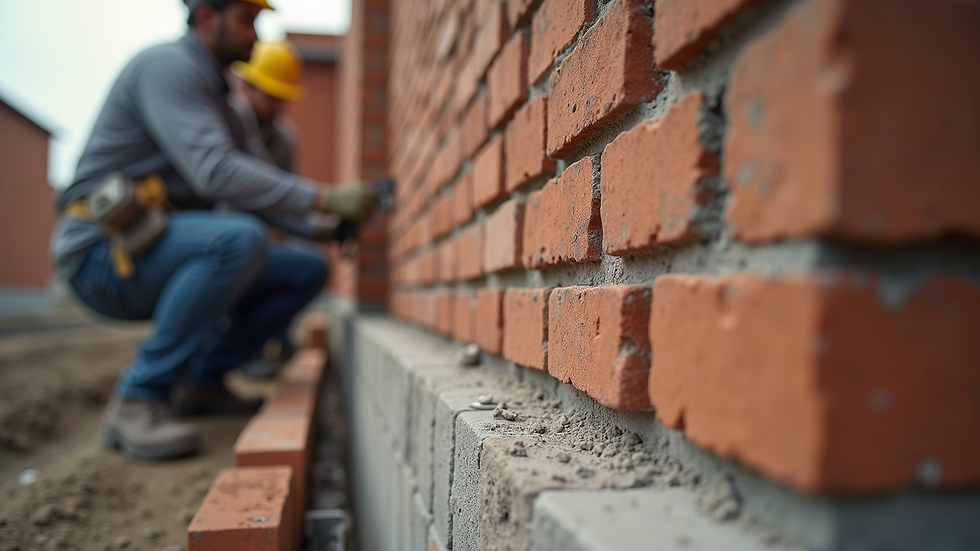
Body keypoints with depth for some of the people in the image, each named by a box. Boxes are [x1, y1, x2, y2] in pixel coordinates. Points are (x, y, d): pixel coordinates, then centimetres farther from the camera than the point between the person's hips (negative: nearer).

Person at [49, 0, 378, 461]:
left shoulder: (214, 94, 19)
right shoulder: (168, 65, -11)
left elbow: (246, 190, 15)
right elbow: (215, 172, -27)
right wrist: (324, 199, -27)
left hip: (155, 255, 9)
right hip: (103, 252, -9)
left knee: (308, 271, 1)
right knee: (240, 239, -37)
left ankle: (202, 380, 9)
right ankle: (138, 399, -20)